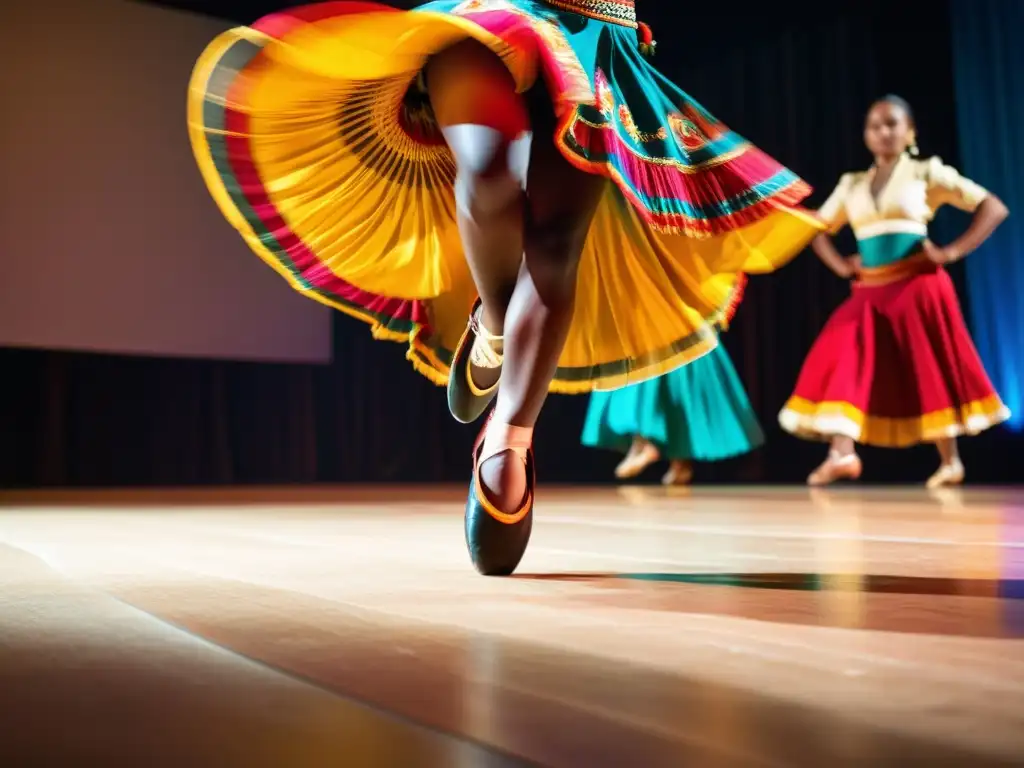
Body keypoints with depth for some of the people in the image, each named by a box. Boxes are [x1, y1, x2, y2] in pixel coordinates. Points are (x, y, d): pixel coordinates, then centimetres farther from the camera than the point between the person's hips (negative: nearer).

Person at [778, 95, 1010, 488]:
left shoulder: (928, 173, 2)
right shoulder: (852, 185, 13)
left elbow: (994, 207, -2)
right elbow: (819, 230, 22)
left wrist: (951, 252, -11)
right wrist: (841, 266, 5)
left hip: (918, 286, -4)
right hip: (869, 291, 4)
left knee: (929, 372, 0)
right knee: (845, 364, -13)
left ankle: (950, 461, 13)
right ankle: (842, 453, -19)